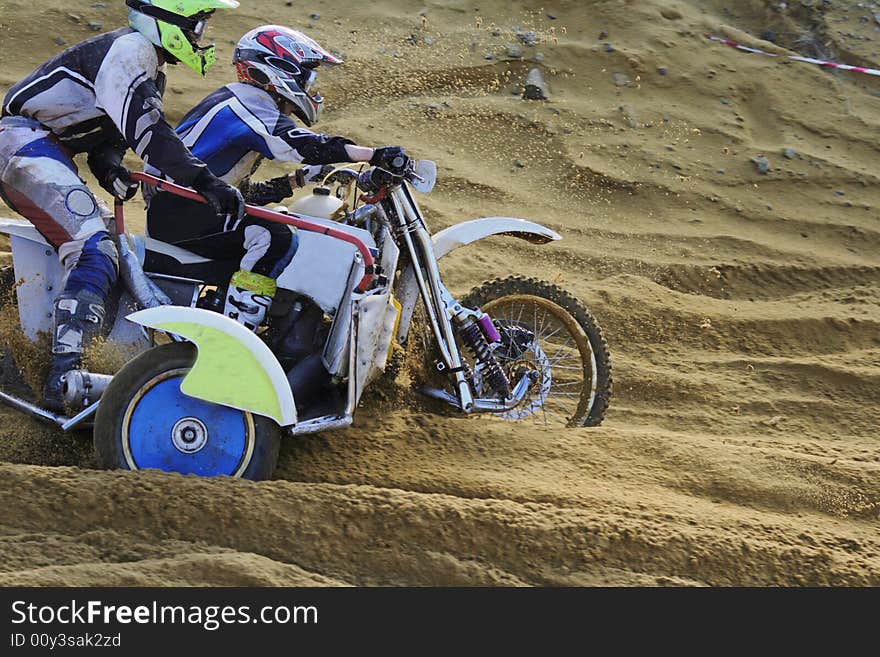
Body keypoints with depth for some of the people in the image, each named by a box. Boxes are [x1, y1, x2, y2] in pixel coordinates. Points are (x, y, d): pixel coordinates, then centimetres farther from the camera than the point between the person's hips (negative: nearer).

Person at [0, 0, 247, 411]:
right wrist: (204, 181, -35)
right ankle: (63, 379, -32)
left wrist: (108, 165, -4)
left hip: (49, 153, 11)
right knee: (95, 251, -24)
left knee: (112, 237, 17)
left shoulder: (151, 73, 20)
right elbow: (146, 130, -27)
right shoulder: (129, 49, -14)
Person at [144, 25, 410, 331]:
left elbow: (242, 191, 20)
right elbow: (309, 146, -29)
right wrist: (378, 155, -33)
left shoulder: (238, 101, 20)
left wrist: (297, 180, 13)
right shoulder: (250, 106, -13)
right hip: (178, 210, -11)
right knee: (276, 239, -29)